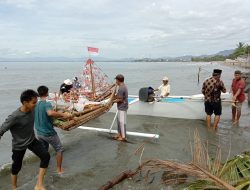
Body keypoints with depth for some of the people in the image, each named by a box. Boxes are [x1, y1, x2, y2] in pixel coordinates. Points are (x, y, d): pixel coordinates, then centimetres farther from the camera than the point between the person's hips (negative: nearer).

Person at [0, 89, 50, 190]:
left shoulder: (32, 110, -13)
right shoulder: (15, 117, -32)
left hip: (32, 140, 5)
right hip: (19, 145, -5)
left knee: (46, 156, -13)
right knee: (16, 167, 14)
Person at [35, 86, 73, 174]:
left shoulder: (36, 105, 1)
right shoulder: (47, 104, -22)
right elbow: (50, 113, -45)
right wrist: (63, 114, -38)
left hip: (39, 133, 7)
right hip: (49, 133, -7)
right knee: (59, 149, 13)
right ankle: (59, 169, 21)